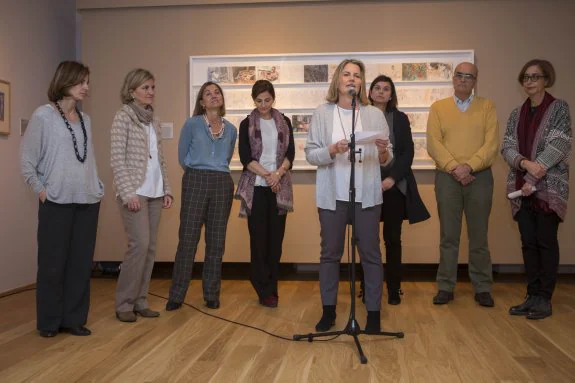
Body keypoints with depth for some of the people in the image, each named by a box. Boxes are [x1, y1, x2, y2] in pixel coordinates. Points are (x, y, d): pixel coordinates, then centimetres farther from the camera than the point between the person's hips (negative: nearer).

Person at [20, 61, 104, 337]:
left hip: (88, 201, 5)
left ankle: (74, 319, 17)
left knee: (81, 263, 7)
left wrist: (98, 187, 5)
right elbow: (27, 159, -2)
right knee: (53, 264, 3)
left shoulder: (86, 120, 11)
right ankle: (49, 322, 16)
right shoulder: (43, 115, -3)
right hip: (57, 202, -4)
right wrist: (40, 190, -6)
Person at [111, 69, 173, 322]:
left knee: (150, 248, 5)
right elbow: (117, 159, -11)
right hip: (134, 192, -7)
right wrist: (129, 192, -17)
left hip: (154, 192, 7)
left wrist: (167, 189, 10)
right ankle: (124, 304, 1)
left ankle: (140, 301, 14)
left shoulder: (153, 120, 15)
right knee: (140, 244, -12)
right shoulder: (123, 117, -5)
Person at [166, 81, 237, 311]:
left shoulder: (231, 129, 12)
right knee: (188, 238, -4)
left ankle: (211, 294, 15)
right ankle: (176, 295, 4)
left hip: (222, 184, 3)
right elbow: (182, 156, 7)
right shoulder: (192, 124, 1)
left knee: (216, 241, 6)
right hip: (195, 182, -3)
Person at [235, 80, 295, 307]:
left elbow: (290, 153, 3)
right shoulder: (247, 124, 3)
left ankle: (271, 288, 14)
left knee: (276, 238, 3)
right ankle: (265, 291, 6)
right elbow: (245, 157, -4)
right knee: (259, 238, -3)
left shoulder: (284, 123, 9)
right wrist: (266, 175, -17)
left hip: (280, 187, 2)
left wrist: (277, 174, -14)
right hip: (256, 186, -2)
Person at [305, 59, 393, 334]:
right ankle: (328, 310, 19)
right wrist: (332, 150, -18)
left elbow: (386, 160, 6)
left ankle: (373, 312, 13)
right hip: (332, 194, 0)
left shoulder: (375, 114, 7)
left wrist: (383, 152, -17)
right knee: (330, 252, 7)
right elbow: (310, 154, -1)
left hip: (367, 194, 0)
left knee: (370, 253, 3)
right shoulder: (322, 113, 5)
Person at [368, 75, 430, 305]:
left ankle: (394, 289, 10)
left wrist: (392, 178, -10)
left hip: (394, 186, 1)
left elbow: (408, 153, 3)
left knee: (392, 239, 3)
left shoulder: (400, 119, 9)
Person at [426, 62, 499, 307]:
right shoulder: (438, 108, 8)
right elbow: (433, 144, -2)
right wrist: (454, 168, -14)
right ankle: (446, 287, 12)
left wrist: (469, 166, -15)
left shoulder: (487, 107, 7)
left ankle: (482, 288, 14)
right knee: (448, 235, 4)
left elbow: (492, 143, -3)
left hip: (480, 177, 0)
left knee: (478, 235, 5)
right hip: (447, 177, 0)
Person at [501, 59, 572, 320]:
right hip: (521, 188, 5)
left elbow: (558, 146, -11)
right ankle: (532, 296, 15)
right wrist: (525, 163, -18)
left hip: (548, 187, -4)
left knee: (546, 242, -1)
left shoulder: (559, 108, -1)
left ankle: (544, 299, 7)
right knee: (528, 243, 7)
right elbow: (507, 147, 4)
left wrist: (533, 179, -17)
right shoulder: (516, 114, 13)